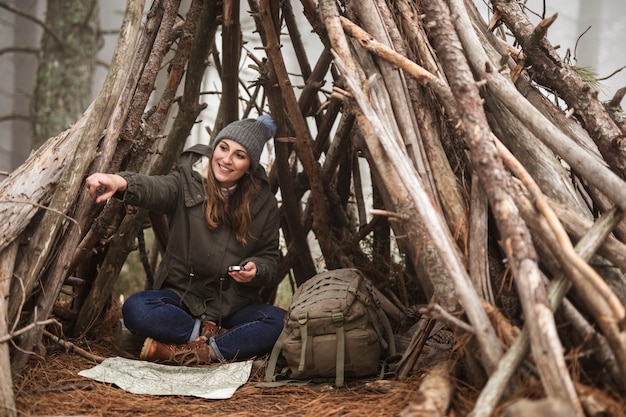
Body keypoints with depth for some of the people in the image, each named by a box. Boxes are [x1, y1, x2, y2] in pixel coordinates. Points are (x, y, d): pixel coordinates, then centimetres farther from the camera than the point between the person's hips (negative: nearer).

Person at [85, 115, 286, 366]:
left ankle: (195, 353, -28)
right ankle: (213, 336, -18)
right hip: (182, 296, -1)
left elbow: (270, 258, 9)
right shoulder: (188, 182, -4)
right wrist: (121, 183, -50)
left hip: (232, 305, 1)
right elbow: (156, 189, -27)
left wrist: (256, 270, -16)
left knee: (279, 323, -29)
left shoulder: (263, 202, 1)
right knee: (135, 309, -31)